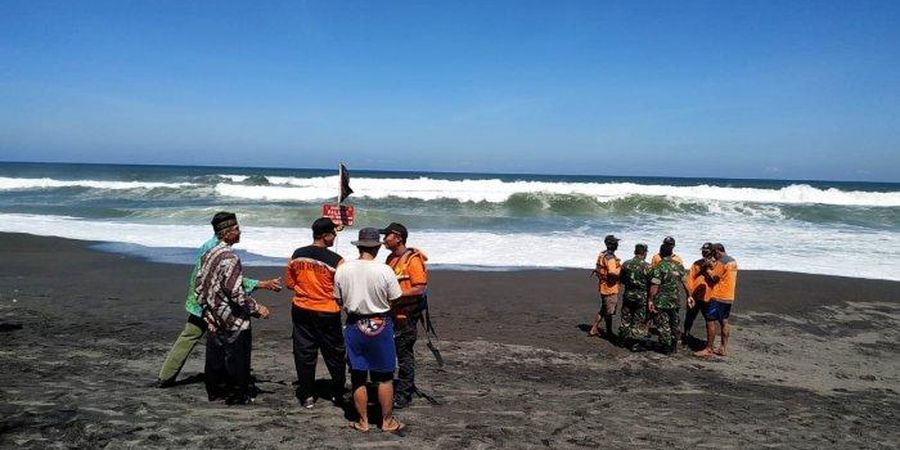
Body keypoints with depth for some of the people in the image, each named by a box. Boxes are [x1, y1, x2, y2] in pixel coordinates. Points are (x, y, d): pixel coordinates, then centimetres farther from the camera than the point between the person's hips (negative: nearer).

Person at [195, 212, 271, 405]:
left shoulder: (208, 254, 6)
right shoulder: (230, 257, -21)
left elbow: (199, 285, 11)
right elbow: (235, 292, -25)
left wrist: (207, 307, 19)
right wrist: (257, 308, -17)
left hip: (213, 318, 9)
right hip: (233, 320, -8)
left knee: (215, 356, 18)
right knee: (237, 357, 4)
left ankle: (215, 391, 30)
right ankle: (237, 395, 14)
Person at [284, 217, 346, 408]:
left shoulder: (297, 255, -2)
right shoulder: (336, 260, -16)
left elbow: (289, 282, 7)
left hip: (301, 311, 4)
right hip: (328, 314, -3)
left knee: (304, 353, 11)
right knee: (334, 355, 12)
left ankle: (307, 396, 17)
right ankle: (338, 394, 24)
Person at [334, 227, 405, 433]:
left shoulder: (342, 269, -7)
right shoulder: (384, 270, -16)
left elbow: (339, 300, 4)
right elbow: (395, 301, -9)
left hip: (354, 325, 3)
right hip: (380, 325, -2)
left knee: (358, 377, 13)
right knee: (384, 377, 10)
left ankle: (363, 421, 23)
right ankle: (387, 421, 20)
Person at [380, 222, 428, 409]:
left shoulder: (413, 259, -14)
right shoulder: (391, 258, 12)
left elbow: (420, 289, -19)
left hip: (406, 316, -9)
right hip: (391, 314, 9)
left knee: (404, 355, 0)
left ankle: (404, 395, 10)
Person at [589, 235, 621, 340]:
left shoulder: (602, 254, 7)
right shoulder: (610, 258, -22)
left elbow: (599, 269, 16)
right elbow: (613, 273, -33)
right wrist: (620, 267, -16)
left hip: (603, 287, 9)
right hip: (610, 288, -9)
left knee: (603, 310, 20)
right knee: (609, 312, 5)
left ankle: (594, 330, 23)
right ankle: (609, 333, 17)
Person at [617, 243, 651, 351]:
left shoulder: (626, 264, -2)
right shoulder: (647, 267, -13)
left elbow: (622, 280, 7)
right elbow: (651, 284, -11)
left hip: (628, 294, 4)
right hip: (641, 296, -4)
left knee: (626, 319, 15)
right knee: (638, 322, 4)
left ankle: (623, 340, 25)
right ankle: (635, 344, 5)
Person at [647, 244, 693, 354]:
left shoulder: (659, 267, -15)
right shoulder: (679, 266, 2)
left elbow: (654, 286, -18)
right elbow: (684, 282, 6)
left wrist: (650, 300, -13)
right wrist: (689, 296, 14)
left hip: (661, 302, -6)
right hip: (674, 301, 6)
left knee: (662, 324, 3)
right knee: (674, 324, 17)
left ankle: (667, 348, 5)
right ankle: (673, 346, 26)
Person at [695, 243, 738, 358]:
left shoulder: (720, 262, -16)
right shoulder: (733, 261, 12)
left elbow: (711, 280, -16)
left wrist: (707, 270, 0)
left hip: (718, 297, -9)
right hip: (729, 297, 9)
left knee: (710, 322, -4)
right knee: (724, 322, 13)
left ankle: (709, 349, -2)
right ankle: (723, 348, 17)